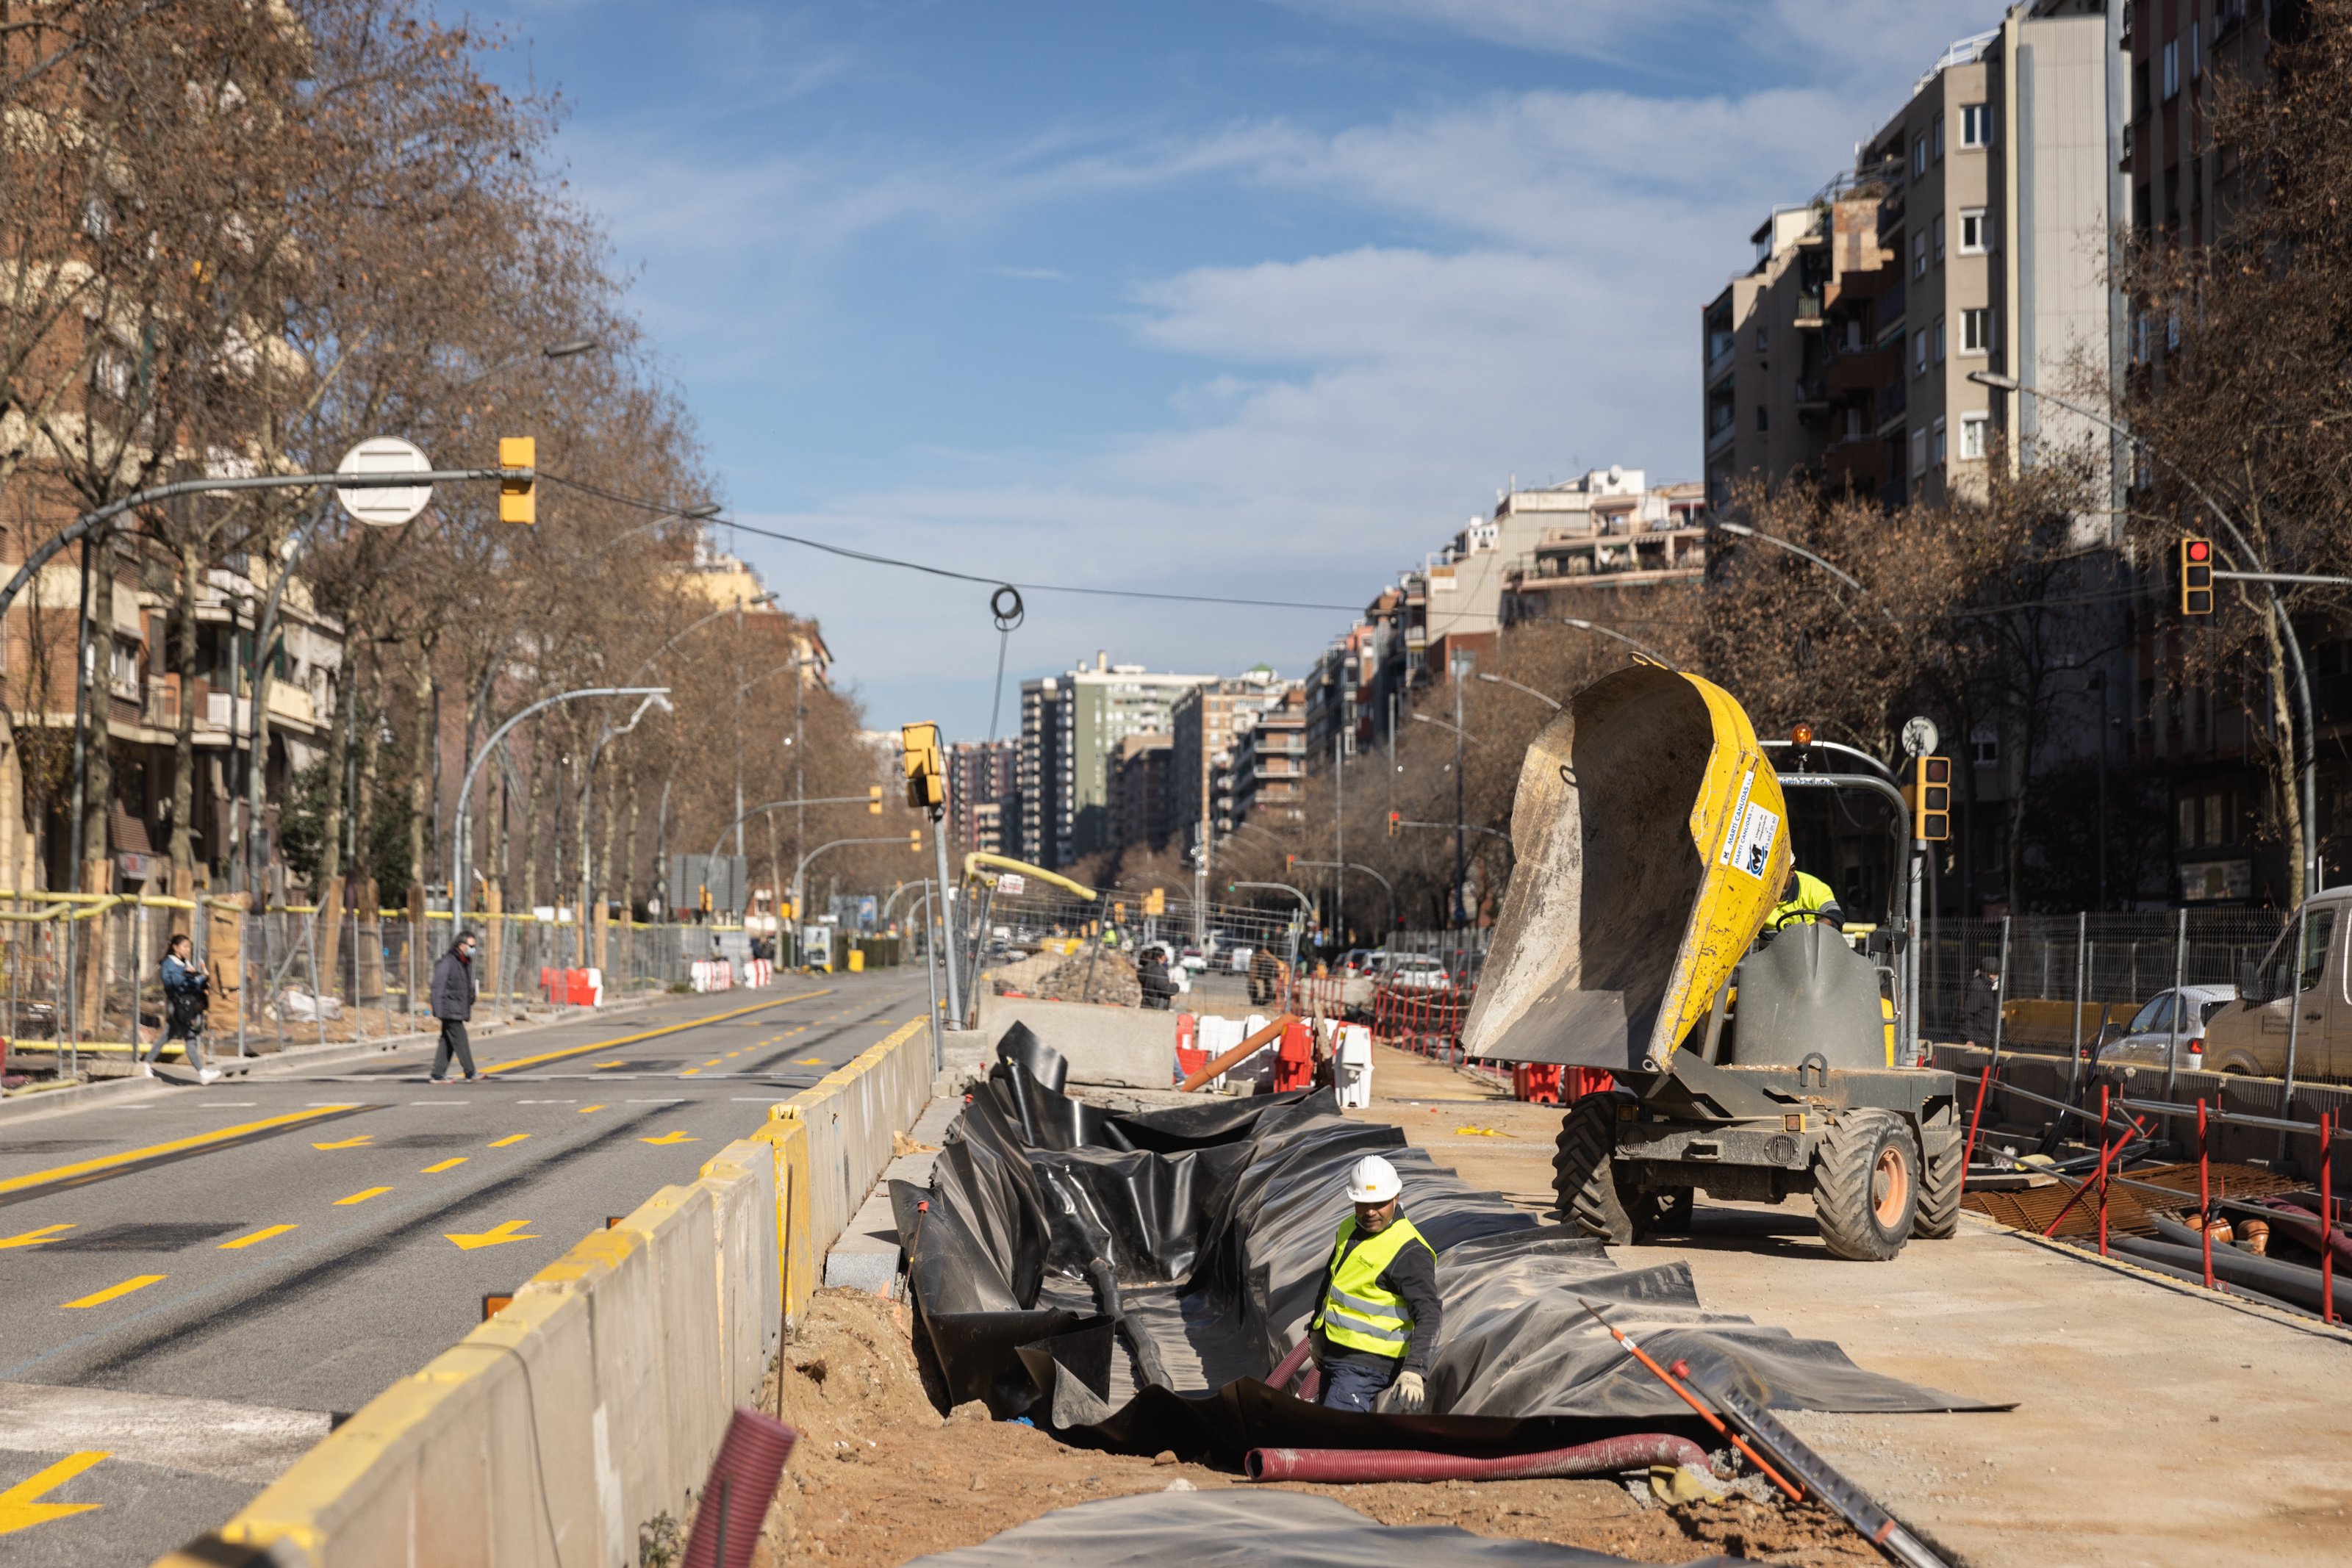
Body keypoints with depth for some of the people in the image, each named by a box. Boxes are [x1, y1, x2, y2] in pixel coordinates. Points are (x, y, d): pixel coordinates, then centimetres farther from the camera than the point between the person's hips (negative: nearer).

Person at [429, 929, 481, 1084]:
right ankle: (470, 1073, -8)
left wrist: (474, 991, 9)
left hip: (459, 1010, 9)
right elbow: (438, 987, -17)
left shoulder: (466, 962, 15)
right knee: (460, 1040, -8)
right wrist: (439, 1010, -20)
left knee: (447, 1041, 9)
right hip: (450, 1009, -9)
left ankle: (438, 1074, 11)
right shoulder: (447, 962, -14)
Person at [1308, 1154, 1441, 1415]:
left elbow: (1428, 1315, -24)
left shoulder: (1409, 1253, -19)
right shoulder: (1349, 1229, 7)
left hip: (1367, 1364, -9)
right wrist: (1317, 1330, 30)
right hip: (1333, 1355, 9)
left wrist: (1413, 1370, -35)